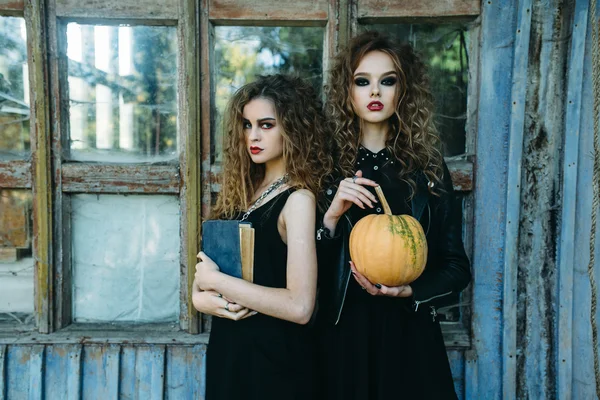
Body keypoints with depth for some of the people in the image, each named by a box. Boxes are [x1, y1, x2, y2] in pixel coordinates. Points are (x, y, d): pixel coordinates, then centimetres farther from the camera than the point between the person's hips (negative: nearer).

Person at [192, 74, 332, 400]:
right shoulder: (243, 190, 4)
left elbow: (300, 306, -26)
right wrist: (201, 296, -13)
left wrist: (216, 281, -19)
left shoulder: (298, 199, -17)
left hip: (273, 353, -6)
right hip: (227, 347, 7)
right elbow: (206, 263, 8)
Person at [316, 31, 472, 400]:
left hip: (408, 332, 1)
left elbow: (456, 265, 3)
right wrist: (332, 216, -19)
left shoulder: (427, 166, 2)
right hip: (341, 331, -1)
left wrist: (408, 290, -13)